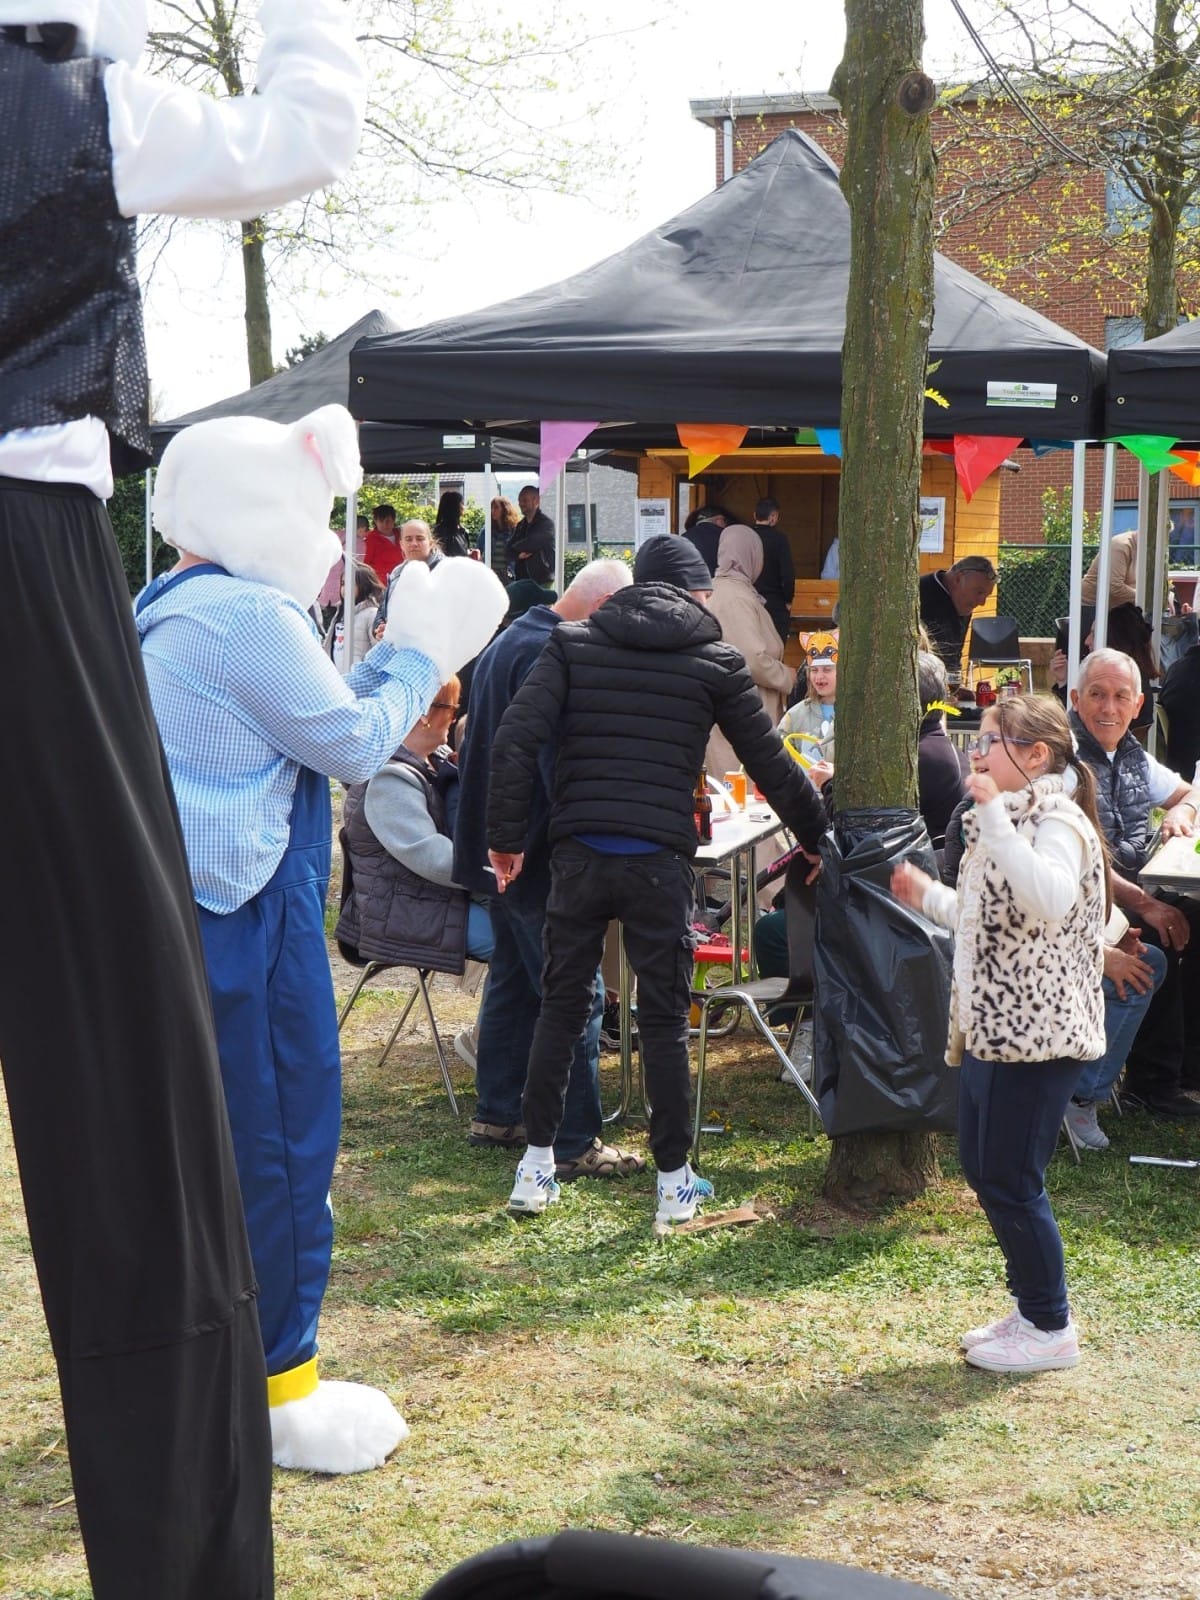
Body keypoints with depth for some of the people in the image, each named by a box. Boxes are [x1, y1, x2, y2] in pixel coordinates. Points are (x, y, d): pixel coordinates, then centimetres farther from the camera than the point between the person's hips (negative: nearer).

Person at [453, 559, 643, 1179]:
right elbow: (558, 761, -25)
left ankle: (496, 1114, 26)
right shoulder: (547, 655, -20)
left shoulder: (509, 641, 14)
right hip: (538, 851, -11)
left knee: (513, 979, 18)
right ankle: (575, 1142, -4)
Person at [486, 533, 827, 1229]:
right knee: (665, 1018, 7)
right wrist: (820, 835, 22)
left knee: (562, 1005, 13)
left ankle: (537, 1169, 17)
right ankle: (675, 1183, 13)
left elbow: (516, 739, -3)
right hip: (659, 858, -2)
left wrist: (507, 838, 3)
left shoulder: (573, 643, 8)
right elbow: (772, 765, 8)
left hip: (578, 853, 2)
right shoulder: (715, 660, 5)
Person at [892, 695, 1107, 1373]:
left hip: (1038, 1033, -10)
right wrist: (928, 896, 19)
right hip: (992, 1027, 11)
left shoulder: (1059, 822, -15)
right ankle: (1032, 1306, 28)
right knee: (983, 1170, 15)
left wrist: (994, 819, -35)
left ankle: (1052, 1328, 9)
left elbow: (1049, 899, -36)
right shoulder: (1008, 822, 17)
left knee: (1012, 1181, -5)